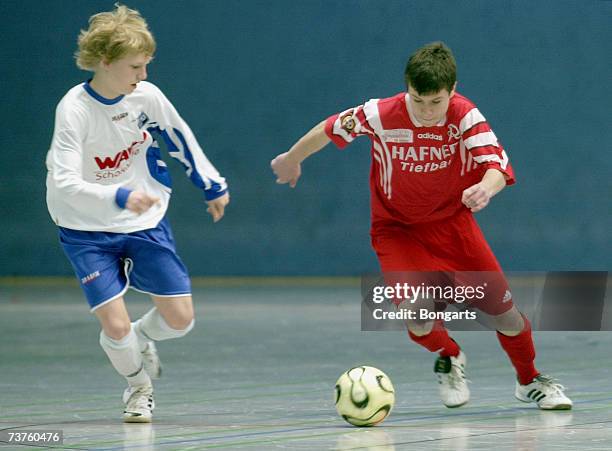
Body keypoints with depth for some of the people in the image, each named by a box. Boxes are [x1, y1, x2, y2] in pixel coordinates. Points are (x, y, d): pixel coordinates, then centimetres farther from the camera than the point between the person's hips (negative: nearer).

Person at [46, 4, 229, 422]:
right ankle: (139, 385, 19)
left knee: (180, 318, -3)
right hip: (88, 231, -4)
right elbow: (64, 183, -31)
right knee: (116, 326, -14)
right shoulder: (74, 109, -23)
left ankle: (141, 340, 32)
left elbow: (181, 139, 11)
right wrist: (120, 197, -45)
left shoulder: (147, 96, -10)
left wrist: (214, 185, 19)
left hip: (146, 223, 4)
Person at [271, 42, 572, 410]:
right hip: (397, 228, -1)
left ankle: (530, 382, 29)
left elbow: (497, 165, -33)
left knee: (502, 307, -2)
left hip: (452, 221, 1)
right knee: (415, 311, -23)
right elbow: (331, 130, -6)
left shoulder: (465, 116, -22)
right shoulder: (381, 115, -23)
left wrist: (486, 186, -57)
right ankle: (449, 360, 14)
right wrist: (292, 159, 10)